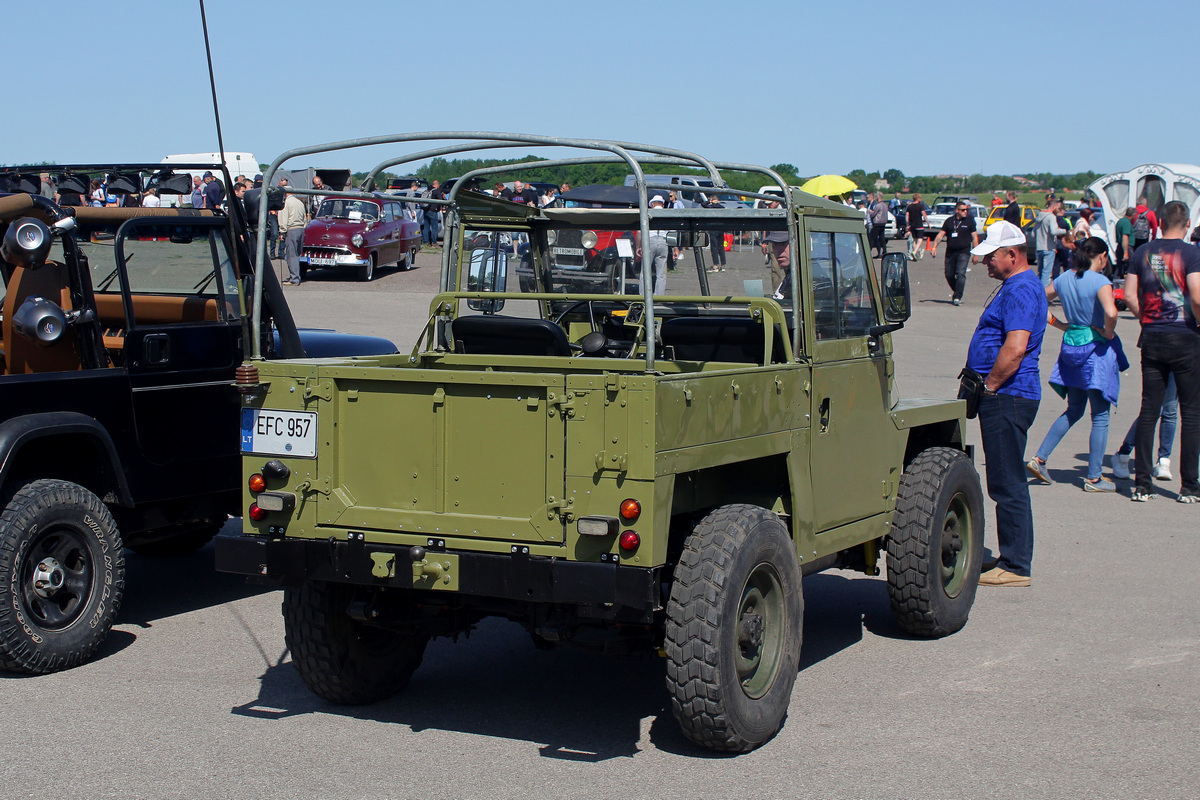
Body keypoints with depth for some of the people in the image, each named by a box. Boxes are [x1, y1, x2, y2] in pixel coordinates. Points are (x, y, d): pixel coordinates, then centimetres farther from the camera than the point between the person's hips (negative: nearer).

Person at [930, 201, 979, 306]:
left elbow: (974, 237, 5)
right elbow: (940, 235, 8)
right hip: (950, 252, 3)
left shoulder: (969, 220, 4)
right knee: (949, 275, 6)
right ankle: (955, 291, 30)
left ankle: (958, 297, -16)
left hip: (964, 252, -3)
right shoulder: (949, 221, 9)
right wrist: (934, 247, -6)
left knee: (960, 274, -16)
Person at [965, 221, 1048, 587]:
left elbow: (1015, 350, -26)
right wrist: (976, 378, 16)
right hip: (1004, 398, 11)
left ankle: (1016, 567, -3)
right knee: (1006, 483, 15)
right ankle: (1012, 558, 22)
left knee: (1007, 484, -7)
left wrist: (988, 387, -17)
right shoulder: (1015, 287, 18)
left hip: (1007, 399, -11)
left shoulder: (1021, 290, -16)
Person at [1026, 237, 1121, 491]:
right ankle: (1093, 478, 8)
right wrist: (1109, 333, -14)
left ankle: (1039, 458, 11)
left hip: (1071, 345, 6)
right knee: (1100, 417, 4)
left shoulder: (1063, 279, 4)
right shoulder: (1100, 281, -15)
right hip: (1097, 349, -6)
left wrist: (1060, 324, 10)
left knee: (1074, 411, 20)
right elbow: (1110, 312, -32)